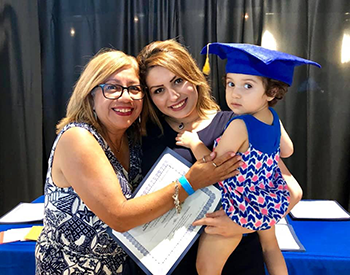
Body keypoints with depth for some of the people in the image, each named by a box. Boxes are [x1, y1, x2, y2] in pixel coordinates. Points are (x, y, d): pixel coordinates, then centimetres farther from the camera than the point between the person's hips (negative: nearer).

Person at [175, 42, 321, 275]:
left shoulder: (239, 125, -27)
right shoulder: (274, 118, -4)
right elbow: (287, 150, 12)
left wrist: (193, 142, -8)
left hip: (240, 208, -8)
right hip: (269, 203, 9)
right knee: (270, 247, 34)